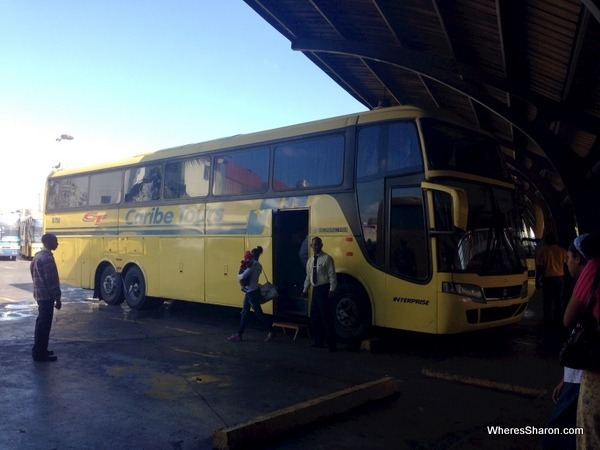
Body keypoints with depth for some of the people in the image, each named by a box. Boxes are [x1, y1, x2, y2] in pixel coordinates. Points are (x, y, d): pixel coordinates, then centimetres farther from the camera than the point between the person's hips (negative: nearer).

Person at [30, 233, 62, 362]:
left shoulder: (38, 255, 12)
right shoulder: (47, 258, -20)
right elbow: (51, 280, -21)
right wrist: (57, 298, -16)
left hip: (40, 294, 10)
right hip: (47, 296, -10)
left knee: (41, 322, 16)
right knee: (44, 324, -3)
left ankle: (38, 350, 24)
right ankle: (40, 353, 2)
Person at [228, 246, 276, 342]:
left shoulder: (253, 264, -19)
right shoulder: (258, 265, 11)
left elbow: (242, 276, -23)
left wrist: (238, 275, -2)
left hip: (252, 292, -10)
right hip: (250, 291, 10)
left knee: (258, 313, 1)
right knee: (244, 313, 11)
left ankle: (272, 332, 13)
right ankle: (239, 335, 15)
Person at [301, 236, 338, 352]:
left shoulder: (327, 258, -7)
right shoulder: (310, 260, 14)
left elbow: (332, 275, -11)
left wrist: (332, 290, -18)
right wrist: (305, 290, 16)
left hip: (324, 289, -8)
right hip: (315, 290, 8)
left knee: (327, 317, -8)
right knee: (315, 317, 12)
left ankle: (332, 345, -3)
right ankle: (319, 342, 24)